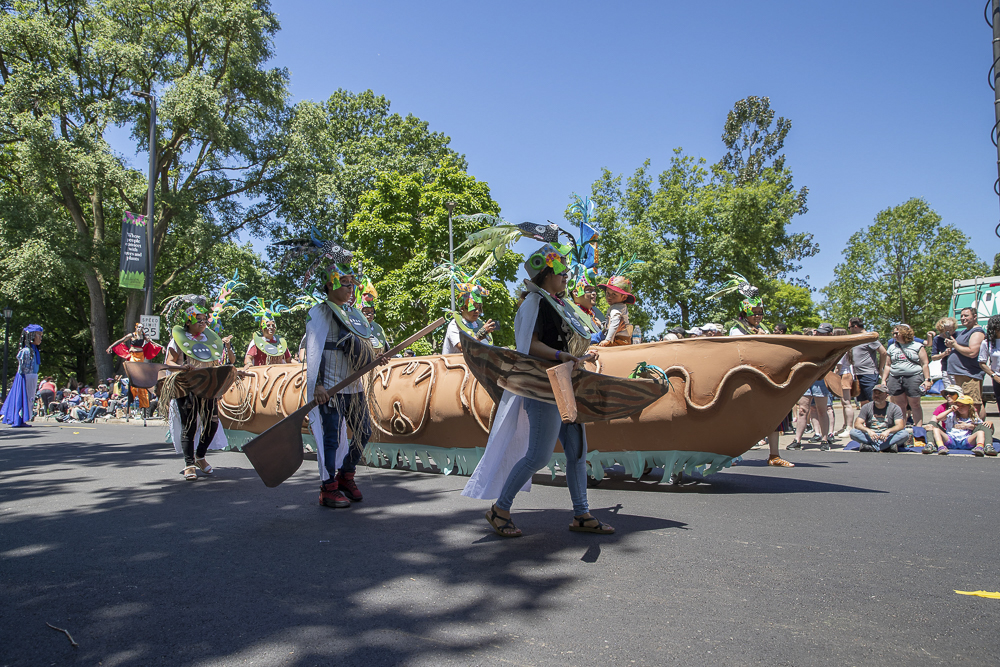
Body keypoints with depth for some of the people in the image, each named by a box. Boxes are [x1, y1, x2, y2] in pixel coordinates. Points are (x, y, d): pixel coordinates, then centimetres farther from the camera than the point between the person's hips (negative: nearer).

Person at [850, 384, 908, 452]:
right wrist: (868, 431, -28)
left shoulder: (894, 408, 1)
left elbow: (901, 425, -11)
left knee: (905, 434, -29)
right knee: (853, 432, -27)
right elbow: (857, 424, -7)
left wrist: (888, 431, -32)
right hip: (870, 437, 1)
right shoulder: (866, 407, 3)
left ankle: (871, 447, -34)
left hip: (888, 437, 0)